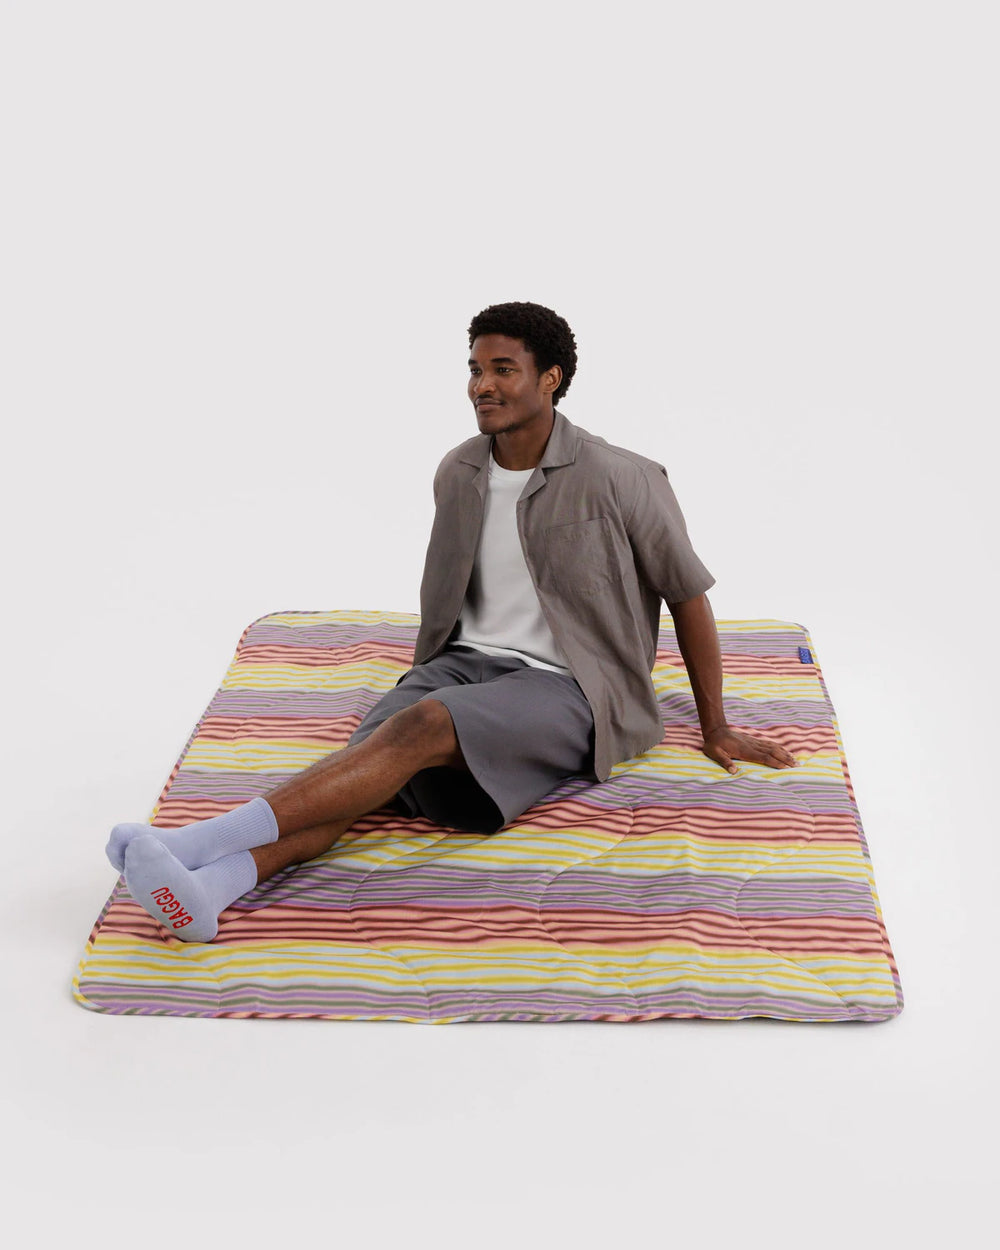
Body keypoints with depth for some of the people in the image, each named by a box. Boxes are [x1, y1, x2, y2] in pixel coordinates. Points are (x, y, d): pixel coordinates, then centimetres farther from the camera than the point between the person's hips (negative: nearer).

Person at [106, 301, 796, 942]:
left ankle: (204, 837, -44)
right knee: (369, 752, -26)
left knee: (421, 727, -33)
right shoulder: (457, 473, 8)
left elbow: (688, 594, 2)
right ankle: (211, 885, -48)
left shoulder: (621, 480, -7)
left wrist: (715, 729, 6)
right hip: (465, 661, 5)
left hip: (563, 688, -5)